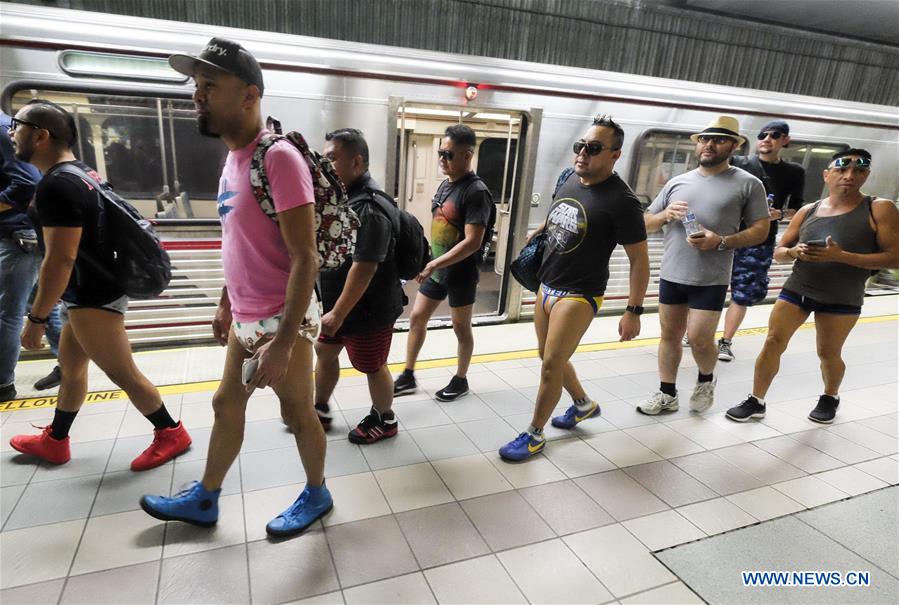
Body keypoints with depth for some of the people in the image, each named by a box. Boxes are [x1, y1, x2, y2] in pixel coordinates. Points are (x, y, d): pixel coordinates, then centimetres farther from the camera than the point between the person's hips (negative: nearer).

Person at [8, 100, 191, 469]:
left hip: (93, 297, -10)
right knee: (70, 366, 20)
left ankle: (171, 434, 15)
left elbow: (59, 260, -25)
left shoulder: (55, 186, -22)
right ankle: (54, 442, 36)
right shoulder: (81, 172, 10)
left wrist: (36, 318, -17)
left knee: (122, 374, 0)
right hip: (93, 291, 10)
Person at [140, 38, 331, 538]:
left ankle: (317, 495, 33)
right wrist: (226, 305, 21)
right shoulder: (232, 159, 9)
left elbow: (305, 259, -23)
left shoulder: (279, 159, -20)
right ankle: (204, 500, 40)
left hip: (281, 322, -9)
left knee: (297, 413, 8)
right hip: (245, 319, 9)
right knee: (227, 404, 20)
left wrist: (283, 342, -24)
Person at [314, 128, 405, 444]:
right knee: (324, 351, 20)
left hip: (368, 309, -9)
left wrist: (338, 313, -25)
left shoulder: (371, 208, -27)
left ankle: (384, 421, 31)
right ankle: (320, 410, 39)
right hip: (340, 302, 10)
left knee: (373, 367, 9)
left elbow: (364, 267, -29)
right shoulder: (344, 196, 5)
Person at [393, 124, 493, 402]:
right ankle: (408, 376, 25)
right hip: (436, 269, 8)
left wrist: (434, 264, -27)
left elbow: (472, 242, -26)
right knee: (416, 318, 11)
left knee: (461, 328, 9)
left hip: (460, 273, -8)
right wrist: (430, 262, 15)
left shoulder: (476, 192, -19)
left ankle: (460, 380, 28)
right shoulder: (445, 185, 7)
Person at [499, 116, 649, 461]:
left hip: (579, 295, -8)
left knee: (551, 363, -6)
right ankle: (584, 404, 43)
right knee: (549, 356, 19)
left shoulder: (621, 200, -18)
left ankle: (534, 436, 12)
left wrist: (634, 311, -17)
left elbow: (639, 259, -15)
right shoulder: (570, 180, 4)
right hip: (546, 286, 8)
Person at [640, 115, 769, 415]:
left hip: (711, 280, -4)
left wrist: (721, 242, -17)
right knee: (670, 335, 11)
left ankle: (706, 380, 28)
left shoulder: (748, 184, 0)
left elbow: (760, 230, -1)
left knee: (699, 338, -5)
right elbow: (647, 224, 13)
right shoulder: (677, 182, 9)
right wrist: (665, 214, -9)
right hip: (671, 275, 4)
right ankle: (667, 394, 25)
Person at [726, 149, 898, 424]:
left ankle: (830, 398, 38)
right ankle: (756, 402, 8)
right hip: (796, 289, 3)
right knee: (773, 342, -2)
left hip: (842, 299, -2)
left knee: (828, 353, 9)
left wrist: (840, 256, -24)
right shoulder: (808, 211, 3)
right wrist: (794, 252, -17)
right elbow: (778, 252, 8)